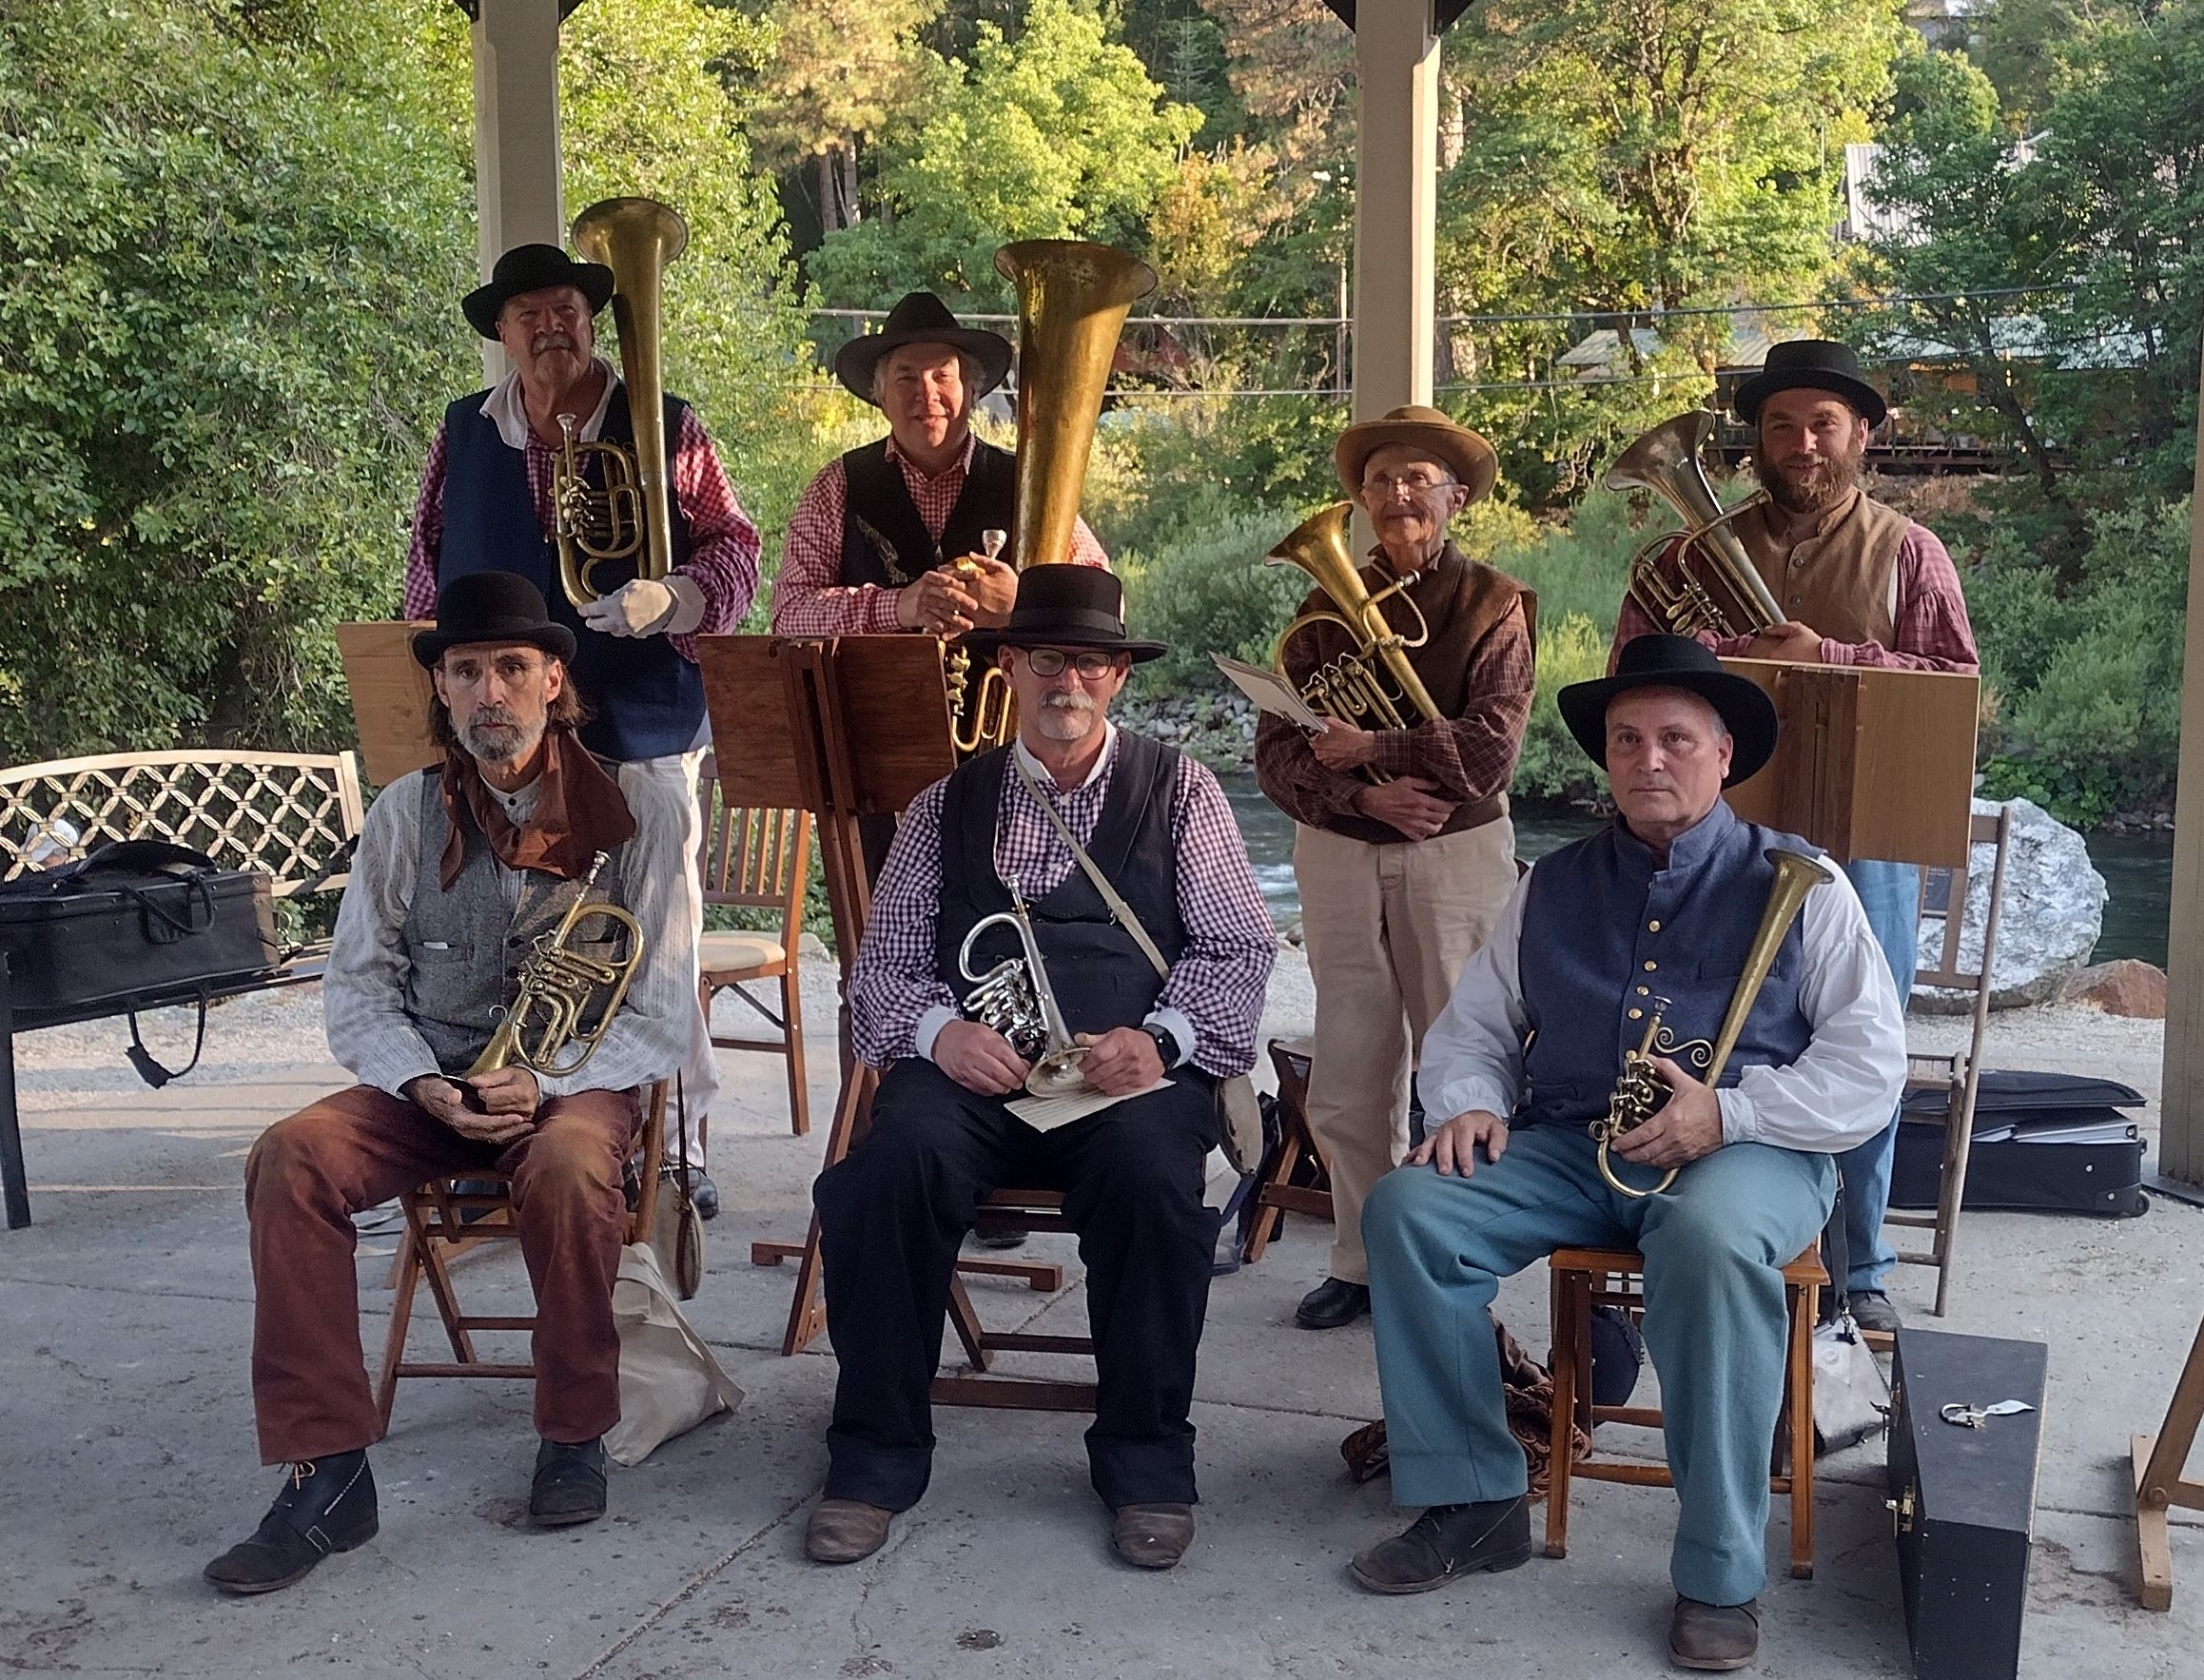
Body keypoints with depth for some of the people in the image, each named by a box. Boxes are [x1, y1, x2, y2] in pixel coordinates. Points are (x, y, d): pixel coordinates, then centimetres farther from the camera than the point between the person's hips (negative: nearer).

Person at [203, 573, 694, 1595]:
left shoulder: (636, 809, -4)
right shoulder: (405, 814, 5)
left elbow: (658, 1013, -6)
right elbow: (356, 990, 6)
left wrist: (546, 1085, -21)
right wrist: (424, 1085, -13)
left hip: (579, 1082, -3)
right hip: (428, 1082, 3)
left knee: (568, 1164, -37)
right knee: (290, 1158, -26)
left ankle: (574, 1434, -13)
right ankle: (327, 1473, -20)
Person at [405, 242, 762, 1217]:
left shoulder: (664, 429, 4)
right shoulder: (463, 435, 12)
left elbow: (734, 550, 3)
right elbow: (428, 574, 18)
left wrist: (671, 599, -17)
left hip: (641, 730, -2)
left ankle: (679, 1146, 11)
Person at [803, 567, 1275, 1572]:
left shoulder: (1180, 793, 15)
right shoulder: (946, 807, 19)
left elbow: (1240, 945, 6)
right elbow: (882, 964, 12)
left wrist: (1161, 1038, -13)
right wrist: (937, 1028, -11)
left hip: (1130, 1072, -1)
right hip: (974, 1068, 1)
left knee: (1150, 1171, -34)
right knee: (897, 1157, -30)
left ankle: (1146, 1464, -14)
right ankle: (876, 1459, -14)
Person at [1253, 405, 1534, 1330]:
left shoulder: (1492, 603, -1)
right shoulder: (1329, 606, 7)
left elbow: (1489, 747, -14)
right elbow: (1276, 750, -1)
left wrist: (1370, 748, -15)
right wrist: (1367, 795, -16)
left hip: (1457, 856, -3)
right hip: (1338, 857, 3)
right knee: (1346, 1081, 6)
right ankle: (1360, 1260, 20)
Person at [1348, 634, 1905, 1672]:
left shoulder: (1797, 886, 6)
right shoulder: (1553, 887, 17)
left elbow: (1871, 1062, -1)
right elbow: (1470, 1028, 20)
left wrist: (1728, 1114, -15)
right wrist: (1469, 1105, -3)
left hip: (1745, 1152, -4)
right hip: (1567, 1147, 4)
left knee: (1709, 1242, -39)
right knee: (1407, 1209, -20)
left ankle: (1720, 1574, -25)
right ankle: (1471, 1505, -10)